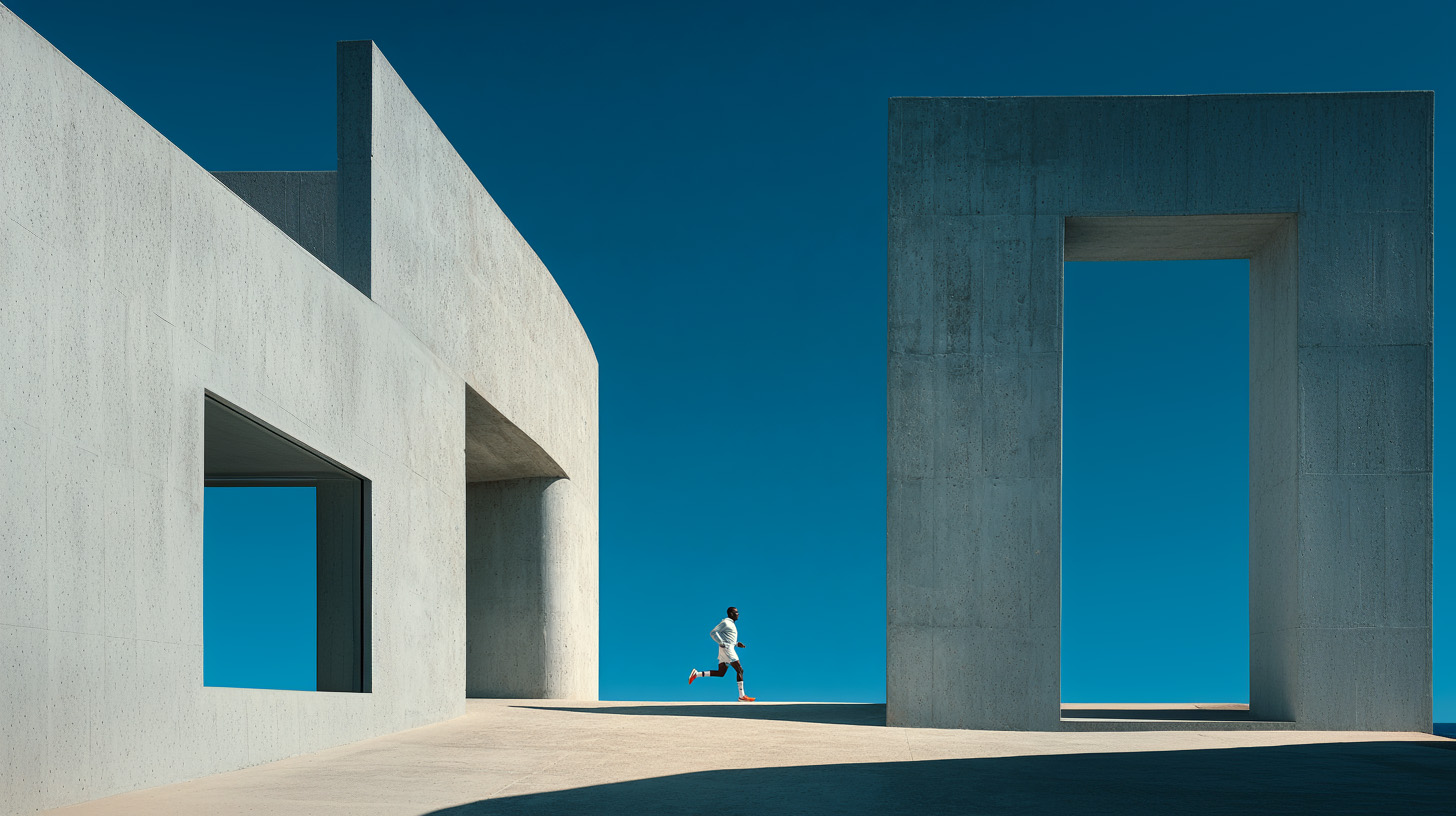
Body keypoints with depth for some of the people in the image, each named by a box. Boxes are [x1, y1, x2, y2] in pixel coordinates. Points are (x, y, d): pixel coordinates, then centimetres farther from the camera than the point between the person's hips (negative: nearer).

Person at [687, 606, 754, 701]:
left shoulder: (731, 624, 21)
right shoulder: (725, 622, -8)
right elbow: (713, 633, -15)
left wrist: (737, 644, 17)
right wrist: (722, 643, -20)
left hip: (728, 649, 10)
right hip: (726, 649, -10)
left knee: (720, 673, 8)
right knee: (740, 670, -10)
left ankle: (696, 674, 8)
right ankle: (741, 696, -10)